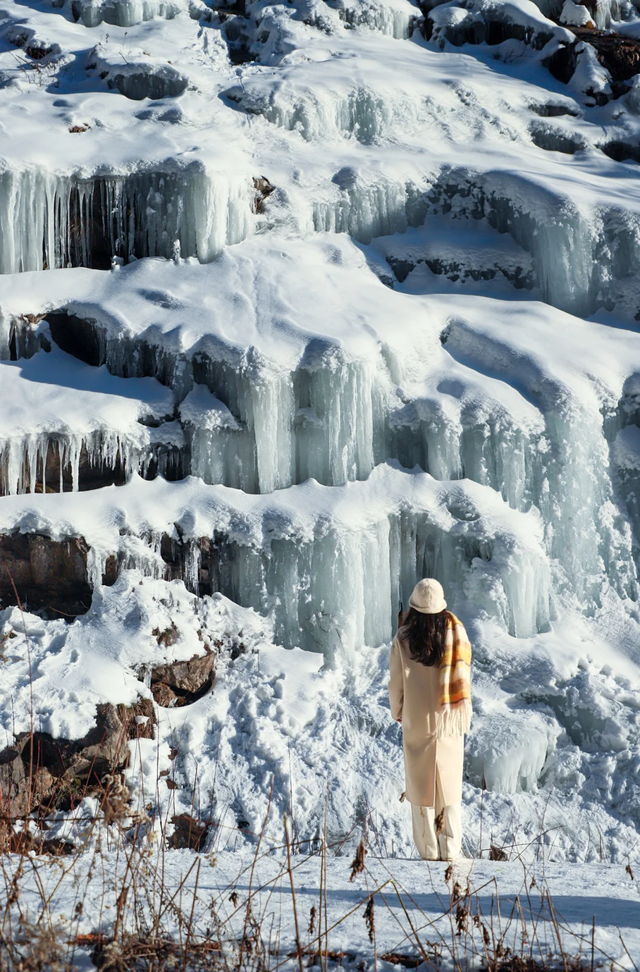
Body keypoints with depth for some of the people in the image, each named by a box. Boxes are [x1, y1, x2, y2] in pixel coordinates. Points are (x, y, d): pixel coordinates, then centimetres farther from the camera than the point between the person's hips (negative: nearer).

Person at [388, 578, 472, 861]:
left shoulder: (403, 639, -11)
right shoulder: (455, 632, -7)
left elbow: (396, 682, -5)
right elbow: (464, 676, -2)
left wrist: (397, 711, 13)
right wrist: (463, 713, 12)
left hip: (417, 720, -1)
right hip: (451, 720, 2)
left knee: (421, 784, 8)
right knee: (449, 783, 11)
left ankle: (429, 849, 9)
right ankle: (451, 847, 10)